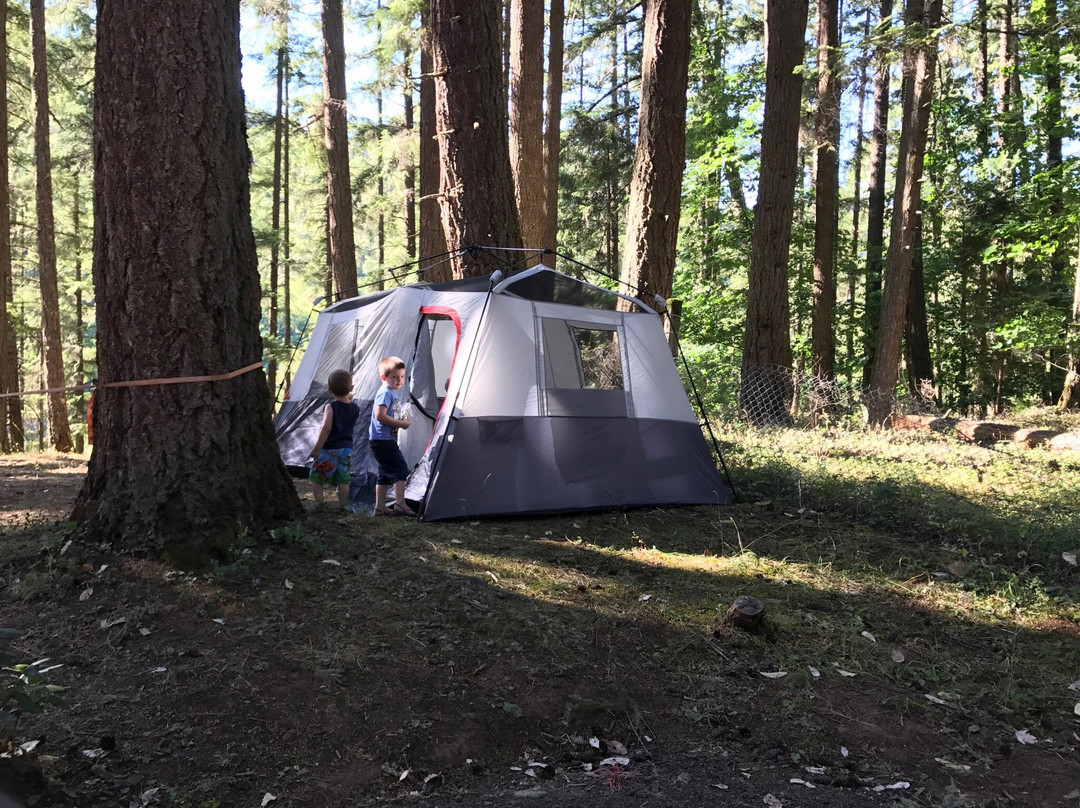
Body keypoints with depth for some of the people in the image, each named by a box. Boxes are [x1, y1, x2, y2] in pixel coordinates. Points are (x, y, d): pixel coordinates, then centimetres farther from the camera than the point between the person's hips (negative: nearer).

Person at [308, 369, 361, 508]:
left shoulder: (330, 407, -12)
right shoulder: (355, 408, 2)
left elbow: (326, 428, -23)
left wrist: (317, 448, -19)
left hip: (329, 449, -4)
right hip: (347, 448, 4)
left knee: (316, 478, 7)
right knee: (343, 481, 8)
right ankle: (342, 507, 8)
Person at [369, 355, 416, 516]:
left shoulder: (392, 393, 18)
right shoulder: (385, 393, -13)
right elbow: (380, 416, -23)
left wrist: (402, 421, 9)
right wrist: (401, 423, -17)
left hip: (386, 441, 11)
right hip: (383, 441, -11)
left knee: (385, 474, 13)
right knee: (400, 468, -13)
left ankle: (380, 508, 18)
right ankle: (400, 504, -15)